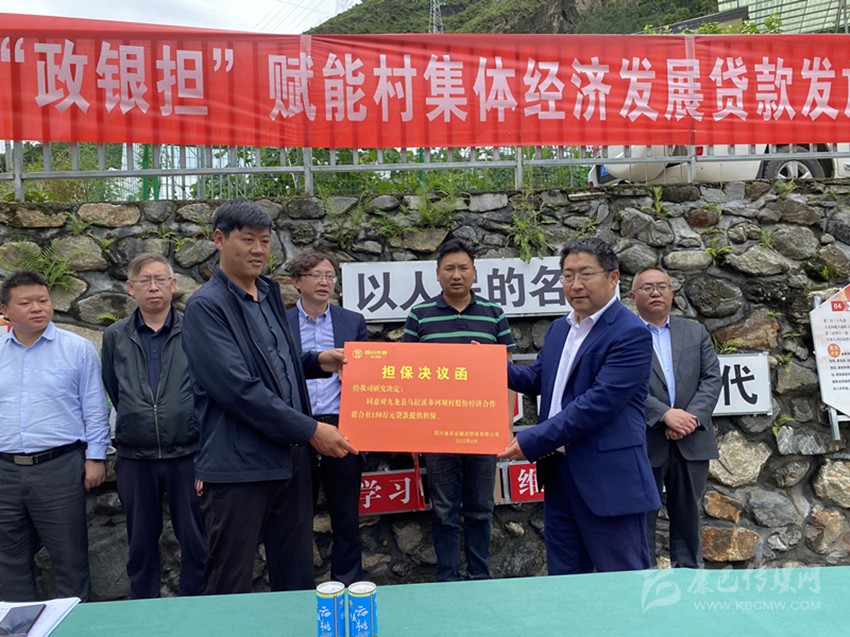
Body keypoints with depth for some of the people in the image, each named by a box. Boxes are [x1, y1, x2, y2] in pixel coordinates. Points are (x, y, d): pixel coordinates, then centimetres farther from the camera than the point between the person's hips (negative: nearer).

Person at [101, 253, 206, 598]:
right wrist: (137, 425, 13)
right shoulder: (114, 336, 4)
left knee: (195, 541, 8)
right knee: (141, 543, 15)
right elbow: (113, 392, 13)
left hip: (187, 455, -2)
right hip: (134, 459, 2)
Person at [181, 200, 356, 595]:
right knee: (232, 585, 7)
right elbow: (239, 389, -20)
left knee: (297, 577, 17)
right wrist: (311, 430, -18)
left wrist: (316, 362, 4)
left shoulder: (270, 294, 13)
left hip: (291, 457, 7)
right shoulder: (206, 306, -12)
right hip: (238, 465, -7)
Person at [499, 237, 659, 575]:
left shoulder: (631, 333, -14)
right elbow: (537, 380, 21)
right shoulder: (559, 328, 12)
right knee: (564, 577, 18)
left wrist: (531, 441, -20)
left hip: (610, 482, -8)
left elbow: (598, 404, -22)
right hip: (558, 475, 8)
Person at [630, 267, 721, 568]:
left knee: (687, 516, 14)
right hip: (643, 443, -4)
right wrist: (664, 414, -19)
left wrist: (693, 417, -11)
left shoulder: (696, 332, 12)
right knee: (642, 519, 5)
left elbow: (712, 378, 5)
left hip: (691, 441, 4)